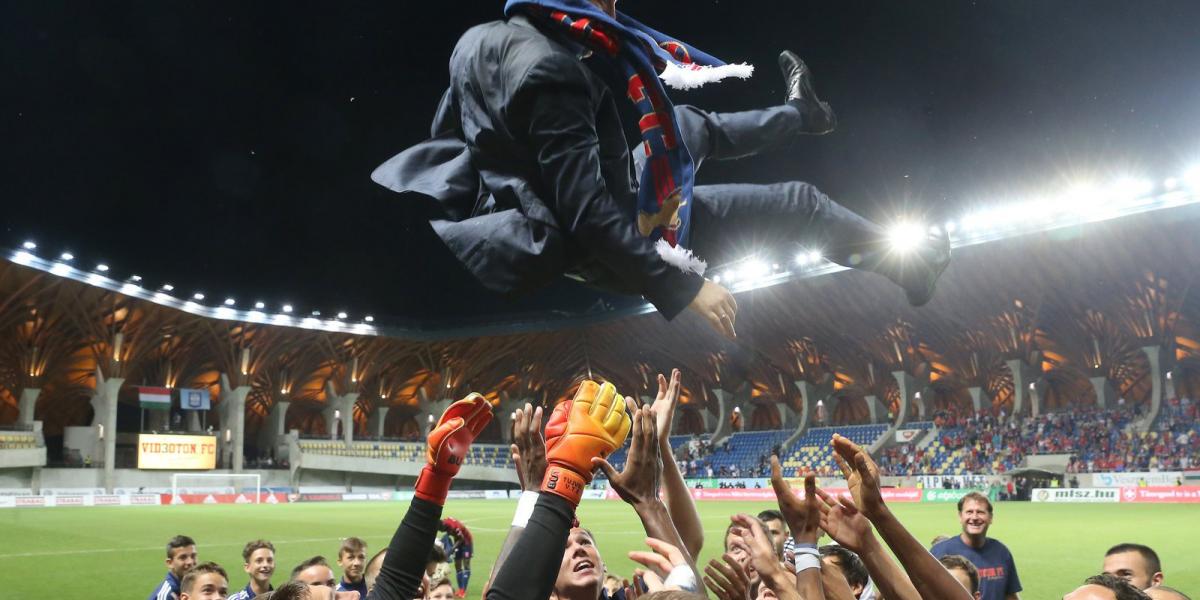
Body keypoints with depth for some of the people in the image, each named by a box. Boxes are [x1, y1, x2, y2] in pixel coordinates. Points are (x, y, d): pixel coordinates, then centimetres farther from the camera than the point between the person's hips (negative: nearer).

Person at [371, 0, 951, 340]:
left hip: (543, 210, 9)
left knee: (689, 125, 27)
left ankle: (798, 114, 55)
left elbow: (449, 133, 9)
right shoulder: (551, 70, -33)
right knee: (793, 203, 6)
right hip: (602, 250, -9)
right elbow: (588, 215, -34)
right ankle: (908, 264, 30)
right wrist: (684, 285, -28)